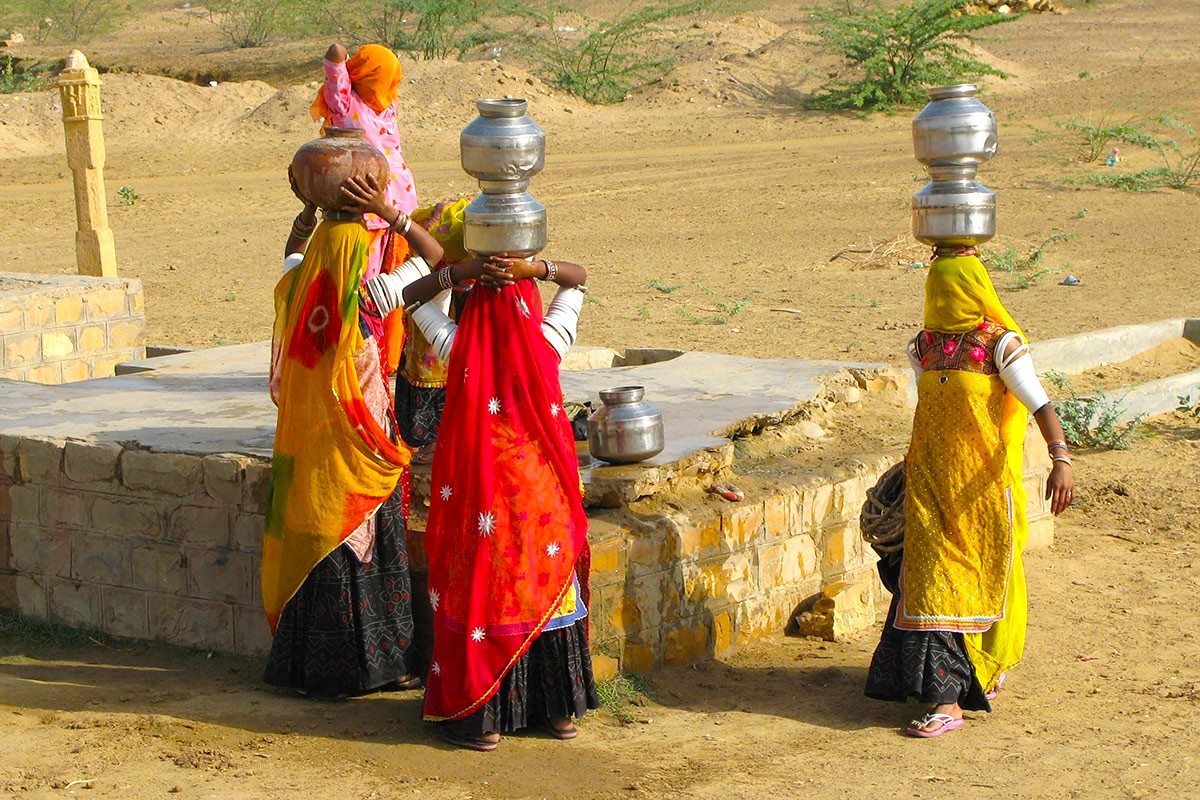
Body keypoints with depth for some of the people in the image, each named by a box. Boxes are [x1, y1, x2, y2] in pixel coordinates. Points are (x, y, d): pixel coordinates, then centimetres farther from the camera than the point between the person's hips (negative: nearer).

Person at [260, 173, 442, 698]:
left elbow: (294, 251, 24)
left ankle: (310, 665, 19)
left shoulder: (295, 295, -2)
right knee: (366, 557, 4)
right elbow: (434, 256, -7)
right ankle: (373, 665, 11)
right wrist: (387, 211, -7)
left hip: (305, 453, 5)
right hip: (358, 453, -5)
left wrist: (309, 208, 17)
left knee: (314, 551, 13)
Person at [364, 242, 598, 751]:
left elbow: (408, 297, 7)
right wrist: (534, 267, -8)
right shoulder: (547, 345, -7)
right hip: (543, 495, 2)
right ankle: (560, 710, 23)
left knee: (483, 595, 7)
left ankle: (481, 718, 12)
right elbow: (578, 279, 8)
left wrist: (459, 272, -7)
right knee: (549, 590, 14)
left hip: (479, 496, -1)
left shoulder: (459, 348, -9)